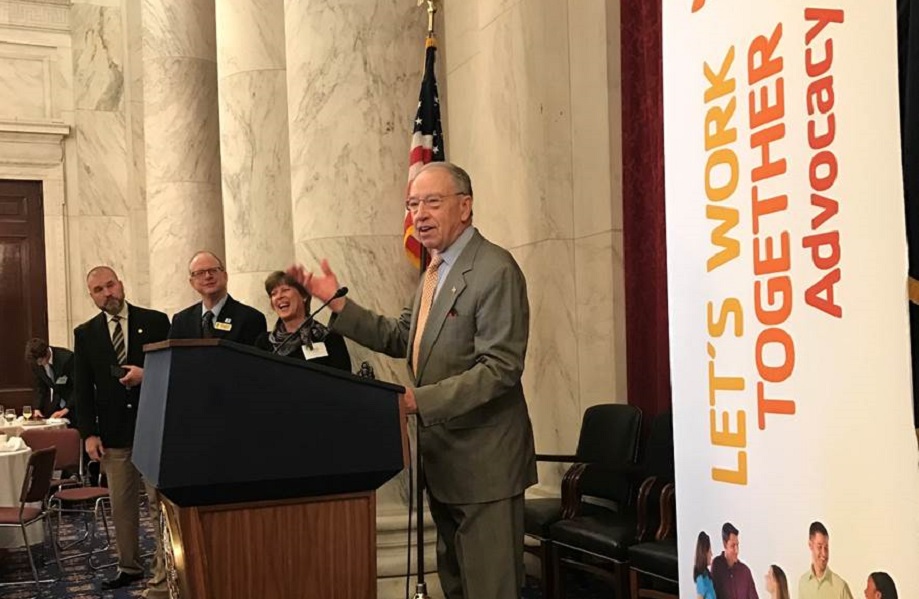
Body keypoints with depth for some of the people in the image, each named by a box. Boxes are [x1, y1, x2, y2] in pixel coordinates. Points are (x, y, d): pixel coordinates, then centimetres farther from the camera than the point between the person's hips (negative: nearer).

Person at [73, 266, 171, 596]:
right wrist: (89, 433, -1)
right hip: (113, 433, 3)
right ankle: (129, 567, 26)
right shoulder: (85, 333, 7)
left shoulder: (156, 321, 1)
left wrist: (147, 374, -16)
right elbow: (82, 389, 7)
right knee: (121, 507, 11)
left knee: (162, 503, -2)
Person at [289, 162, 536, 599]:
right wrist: (337, 303, 7)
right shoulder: (436, 271, 13)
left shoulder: (495, 271, -17)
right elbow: (399, 338, 16)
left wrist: (419, 399, -27)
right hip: (443, 459, 9)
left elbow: (500, 368, -22)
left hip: (482, 461, -9)